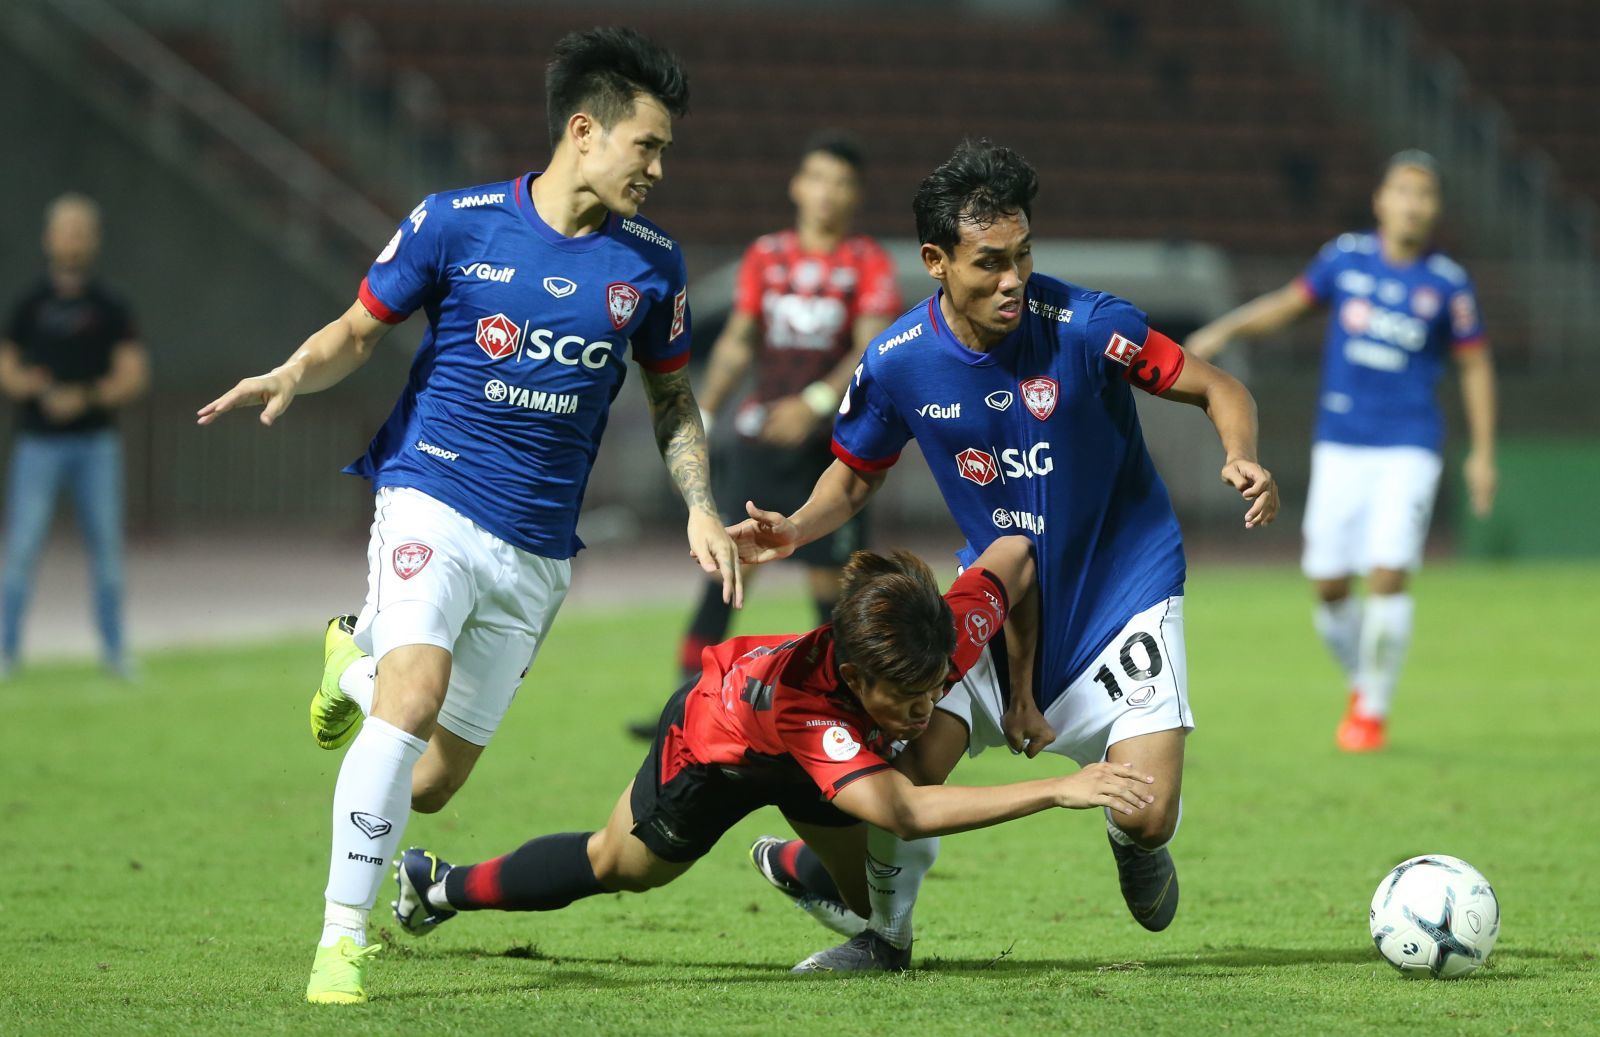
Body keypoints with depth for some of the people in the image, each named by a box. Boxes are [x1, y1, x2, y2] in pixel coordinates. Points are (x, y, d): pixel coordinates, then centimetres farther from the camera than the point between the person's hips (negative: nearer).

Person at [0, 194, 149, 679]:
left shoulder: (110, 308, 4)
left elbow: (133, 376, -1)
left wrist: (83, 397, -14)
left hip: (96, 442, 1)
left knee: (106, 544, 2)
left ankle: (113, 648, 10)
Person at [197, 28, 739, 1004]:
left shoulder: (651, 262, 5)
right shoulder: (456, 224, -4)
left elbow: (673, 396, 19)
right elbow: (359, 331, 6)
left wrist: (700, 508, 5)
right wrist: (293, 374, -15)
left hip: (538, 548, 4)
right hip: (432, 501, -4)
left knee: (432, 784, 6)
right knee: (415, 697, -29)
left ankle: (358, 662, 40)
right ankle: (344, 937, -19)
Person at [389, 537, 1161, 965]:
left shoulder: (952, 635, -39)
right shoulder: (802, 699, -54)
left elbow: (1014, 553, -18)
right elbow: (902, 811, -66)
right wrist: (1055, 791, -71)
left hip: (825, 748, 4)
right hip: (713, 745, -4)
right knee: (618, 868, 21)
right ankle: (446, 887, 49)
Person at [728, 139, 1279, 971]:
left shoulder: (1083, 326, -21)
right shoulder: (898, 363, -11)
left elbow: (1218, 391, -12)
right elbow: (856, 473, 7)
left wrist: (1241, 459, -33)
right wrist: (796, 528, -14)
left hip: (1121, 589, -2)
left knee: (1146, 810, -16)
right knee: (910, 757, -17)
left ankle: (1135, 844, 25)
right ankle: (883, 935, 11)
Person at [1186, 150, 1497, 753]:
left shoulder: (1447, 284, -2)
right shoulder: (1345, 258, 2)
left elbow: (1475, 365, 7)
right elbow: (1288, 304, 15)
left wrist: (1482, 454, 2)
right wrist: (1225, 330, 0)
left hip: (1408, 449, -2)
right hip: (1339, 447, 2)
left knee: (1387, 577, -15)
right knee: (1328, 587, 1)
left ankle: (1374, 711, 1)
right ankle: (1361, 685, 28)